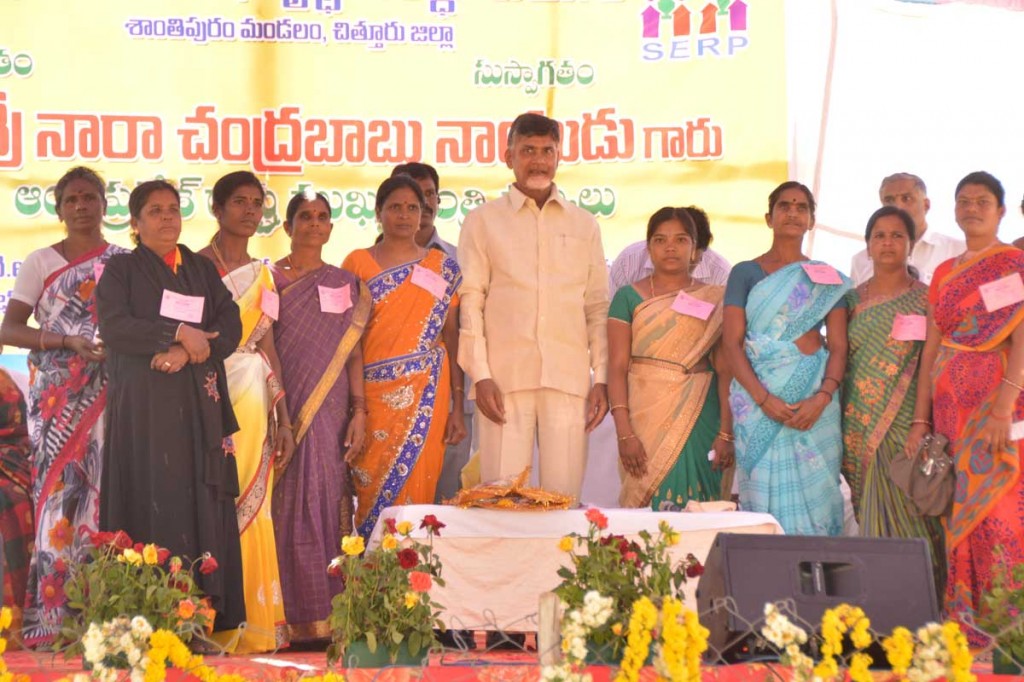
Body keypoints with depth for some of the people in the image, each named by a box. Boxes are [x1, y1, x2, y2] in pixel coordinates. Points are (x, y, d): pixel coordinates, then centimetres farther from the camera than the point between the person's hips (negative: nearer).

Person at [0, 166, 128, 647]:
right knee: (60, 488, -9)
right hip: (57, 395, -1)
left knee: (107, 490, -4)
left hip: (112, 393, 2)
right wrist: (69, 342, -12)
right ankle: (50, 620, -8)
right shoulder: (41, 262, 8)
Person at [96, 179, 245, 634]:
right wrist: (179, 334, -13)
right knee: (154, 501, -9)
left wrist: (188, 352, -12)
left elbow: (230, 327, 5)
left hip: (200, 405, 4)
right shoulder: (121, 271, 7)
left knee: (204, 505, -2)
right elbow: (114, 327, -9)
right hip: (144, 405, -3)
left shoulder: (203, 271, 17)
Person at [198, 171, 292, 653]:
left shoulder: (262, 274, 17)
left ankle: (252, 624, 8)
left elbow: (267, 346, 16)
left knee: (251, 506, 4)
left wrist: (283, 418, 12)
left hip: (253, 401, 5)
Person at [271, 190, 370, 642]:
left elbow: (353, 352, 9)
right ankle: (294, 616, 1)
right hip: (284, 411, -2)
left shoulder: (345, 284, 12)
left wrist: (359, 412, -1)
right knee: (290, 506, -3)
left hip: (331, 413, 2)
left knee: (329, 506, 0)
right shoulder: (269, 279, 4)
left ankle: (328, 614, 5)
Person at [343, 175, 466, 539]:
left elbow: (452, 338, 8)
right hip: (371, 394, 0)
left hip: (425, 394, 0)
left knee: (415, 489, -4)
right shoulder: (357, 263, 7)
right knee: (370, 488, -4)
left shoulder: (443, 268, 9)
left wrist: (457, 407, 3)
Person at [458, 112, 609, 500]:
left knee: (564, 497, -1)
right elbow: (470, 300, 3)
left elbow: (598, 307, 14)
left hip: (569, 380, 2)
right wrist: (480, 375, -6)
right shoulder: (483, 221, 9)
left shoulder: (584, 225, 16)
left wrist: (602, 378, 5)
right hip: (504, 378, -2)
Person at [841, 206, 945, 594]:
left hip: (908, 424, -3)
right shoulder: (853, 299, 12)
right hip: (860, 427, 3)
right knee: (872, 516, 3)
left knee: (906, 514, -7)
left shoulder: (925, 299, 2)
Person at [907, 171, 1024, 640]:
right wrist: (920, 419, 8)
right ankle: (963, 622, 8)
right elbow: (931, 349, 15)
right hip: (950, 407, 6)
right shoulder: (944, 274, 17)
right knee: (958, 511, 4)